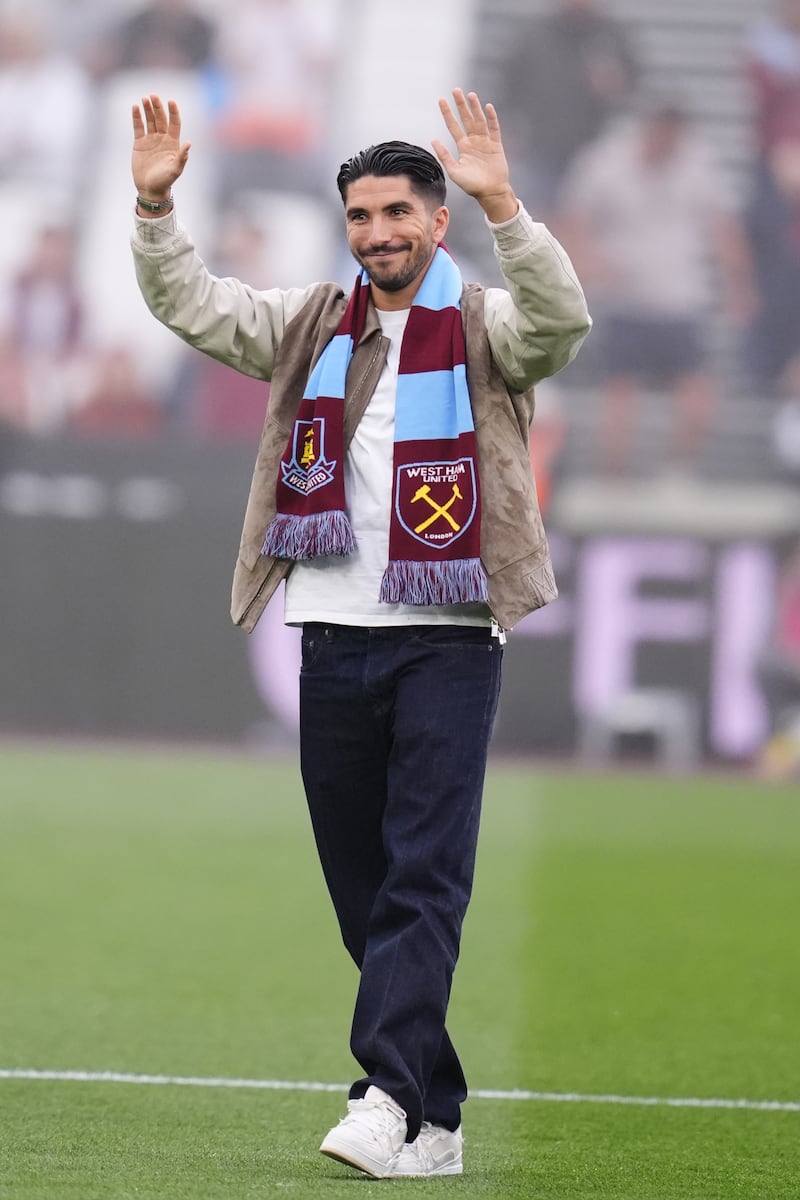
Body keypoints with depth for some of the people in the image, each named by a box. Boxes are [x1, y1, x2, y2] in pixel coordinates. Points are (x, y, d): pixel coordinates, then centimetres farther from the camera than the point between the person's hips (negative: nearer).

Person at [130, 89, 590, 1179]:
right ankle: (434, 1119, 13)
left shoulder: (483, 329, 0)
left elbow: (562, 320, -21)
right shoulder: (311, 325, 13)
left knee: (426, 875, -13)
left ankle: (392, 1097, -21)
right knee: (361, 885, 6)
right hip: (333, 638, 5)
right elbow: (190, 304, 9)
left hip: (447, 640, -5)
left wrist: (501, 205, -33)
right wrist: (156, 204, -7)